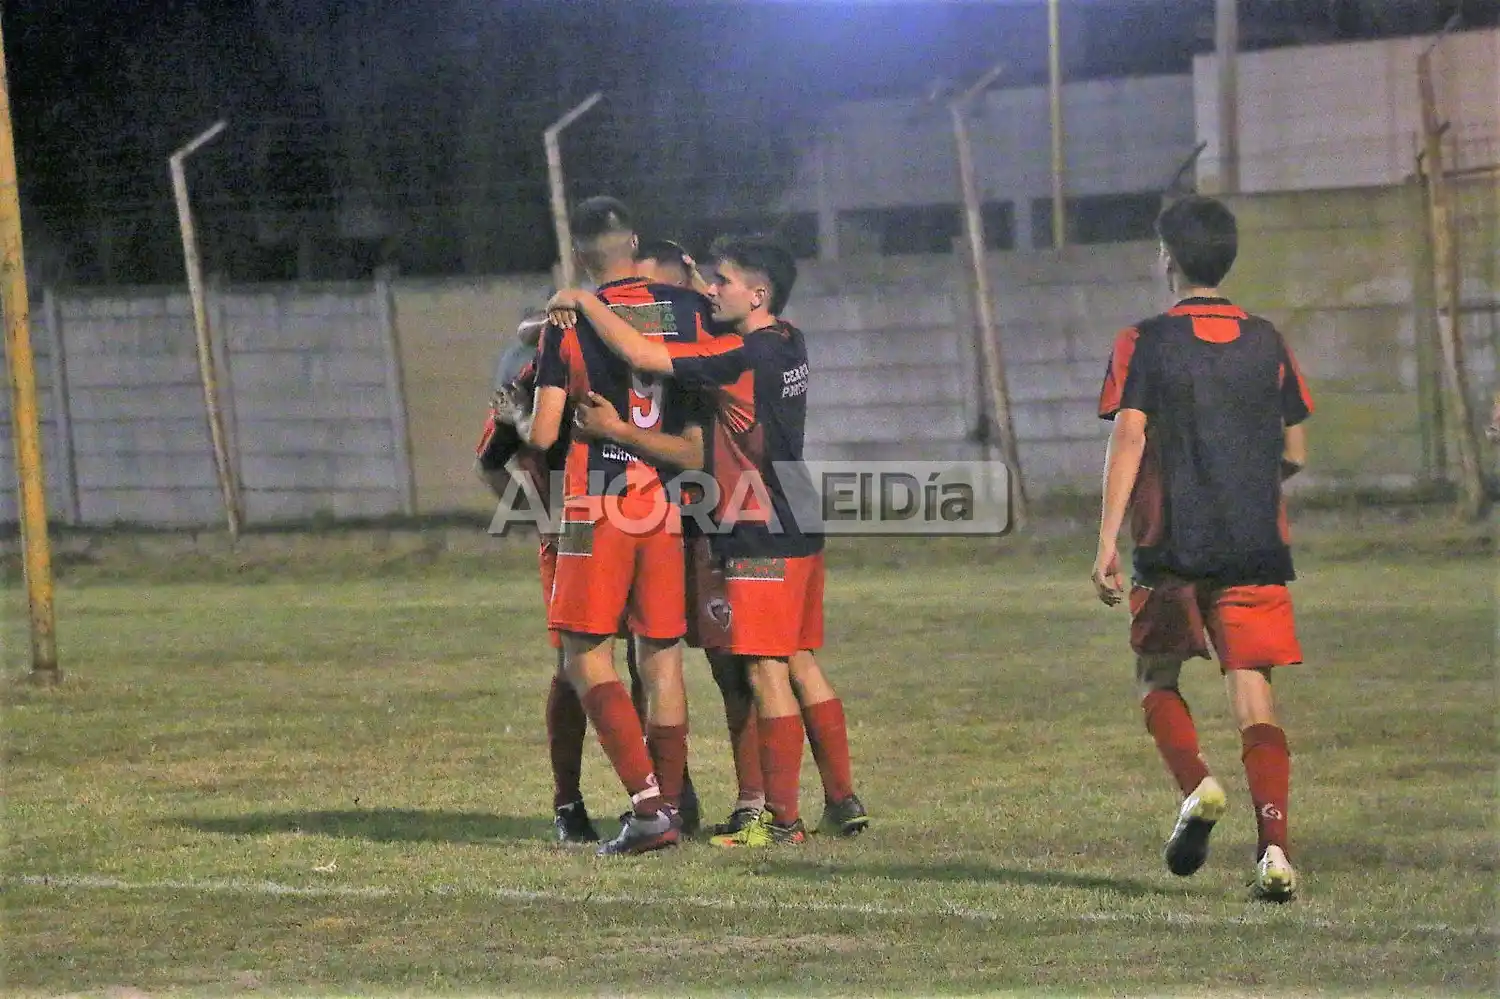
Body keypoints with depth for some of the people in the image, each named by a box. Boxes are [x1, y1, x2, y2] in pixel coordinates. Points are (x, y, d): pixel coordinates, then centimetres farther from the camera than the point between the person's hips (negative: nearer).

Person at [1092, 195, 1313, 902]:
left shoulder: (1145, 343, -1)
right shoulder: (1267, 344, 9)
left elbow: (1129, 439, -12)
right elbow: (1295, 455, 13)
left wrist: (1107, 540, -14)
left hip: (1173, 548, -2)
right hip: (1258, 547, 2)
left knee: (1158, 677, 16)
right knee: (1252, 695, -1)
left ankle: (1196, 786, -10)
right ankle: (1273, 845, -17)